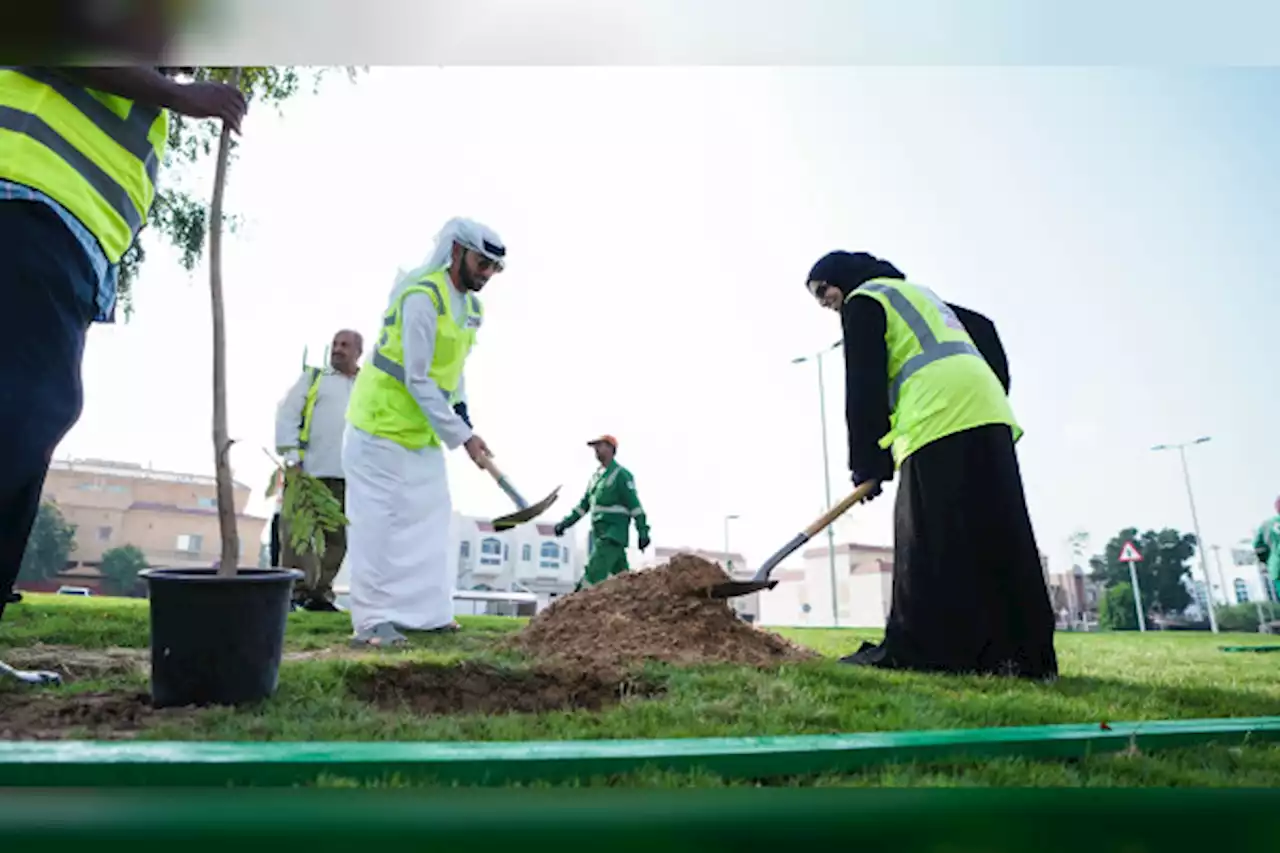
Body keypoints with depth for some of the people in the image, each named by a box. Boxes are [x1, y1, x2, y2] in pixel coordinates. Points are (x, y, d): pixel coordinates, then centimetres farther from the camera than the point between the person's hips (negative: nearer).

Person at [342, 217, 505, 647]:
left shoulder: (470, 304, 8)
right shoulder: (422, 297, -21)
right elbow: (417, 379, -24)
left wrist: (461, 414, 4)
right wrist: (461, 436, -23)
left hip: (423, 430, 9)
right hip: (382, 422, -9)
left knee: (429, 517, 10)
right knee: (378, 521, -6)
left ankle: (425, 610, 19)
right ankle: (372, 619, 1)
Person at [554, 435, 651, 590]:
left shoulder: (621, 475, -7)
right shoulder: (596, 476, 18)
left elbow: (634, 504, -11)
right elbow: (584, 504, 21)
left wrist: (642, 531, -16)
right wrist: (566, 522, 14)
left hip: (614, 535, -8)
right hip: (600, 535, 8)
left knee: (594, 573, -17)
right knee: (623, 576, 11)